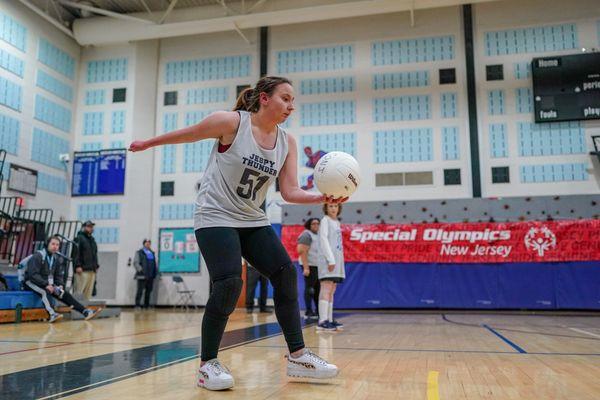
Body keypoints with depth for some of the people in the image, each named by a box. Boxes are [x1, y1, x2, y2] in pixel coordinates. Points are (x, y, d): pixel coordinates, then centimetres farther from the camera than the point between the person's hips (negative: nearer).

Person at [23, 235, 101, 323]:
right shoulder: (38, 256, -16)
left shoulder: (56, 258, 7)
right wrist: (46, 285, -30)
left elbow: (59, 275, 11)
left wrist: (60, 285, -8)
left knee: (64, 293, -12)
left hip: (47, 283, 6)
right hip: (30, 282, -6)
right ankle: (52, 315, -55)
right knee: (43, 292, -37)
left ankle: (86, 312, -19)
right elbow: (33, 274, -24)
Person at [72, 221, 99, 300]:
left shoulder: (92, 240, 23)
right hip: (82, 270, -7)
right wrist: (78, 266, -18)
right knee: (79, 291, -10)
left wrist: (96, 265, 18)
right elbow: (75, 253, -10)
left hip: (92, 270, 8)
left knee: (88, 292, 5)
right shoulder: (79, 238, -1)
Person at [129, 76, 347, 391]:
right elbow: (187, 134, 0)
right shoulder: (232, 122, -14)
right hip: (216, 217, -6)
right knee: (229, 285, -20)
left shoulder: (287, 143, 1)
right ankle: (207, 365, -1)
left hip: (253, 221, 6)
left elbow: (290, 192, -4)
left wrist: (321, 198, -22)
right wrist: (148, 143, 12)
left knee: (286, 274, -6)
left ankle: (297, 357, 5)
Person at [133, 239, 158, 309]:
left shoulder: (152, 253, 20)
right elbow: (135, 263, -7)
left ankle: (146, 306, 15)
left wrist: (156, 270, 12)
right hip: (142, 276, -6)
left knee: (149, 291, 8)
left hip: (150, 276, 6)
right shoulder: (139, 253, 1)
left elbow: (155, 263, 25)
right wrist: (140, 270, -16)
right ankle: (137, 305, -3)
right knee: (140, 291, -7)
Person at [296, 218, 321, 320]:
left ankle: (318, 310, 19)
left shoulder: (318, 235, 17)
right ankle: (308, 312, -1)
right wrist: (305, 267, -22)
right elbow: (303, 251, -16)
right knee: (309, 288, -5)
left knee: (318, 288, 11)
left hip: (319, 266, 8)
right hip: (310, 265, -8)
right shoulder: (306, 235, -8)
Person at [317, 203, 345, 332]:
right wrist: (330, 259, -18)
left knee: (331, 291, 8)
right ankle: (322, 321, -18)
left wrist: (337, 260, 11)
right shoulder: (325, 220, -2)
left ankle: (330, 319, 12)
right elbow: (324, 239, -11)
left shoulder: (337, 222, 20)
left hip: (337, 260, 8)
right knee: (326, 290, -14)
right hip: (328, 260, -8)